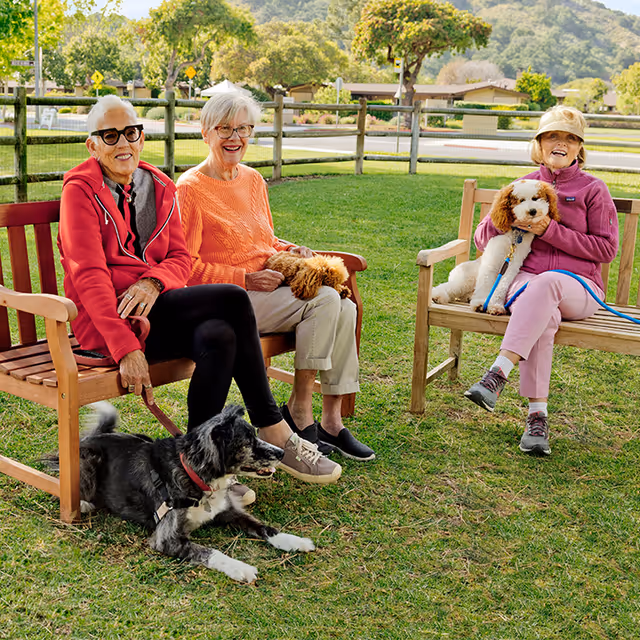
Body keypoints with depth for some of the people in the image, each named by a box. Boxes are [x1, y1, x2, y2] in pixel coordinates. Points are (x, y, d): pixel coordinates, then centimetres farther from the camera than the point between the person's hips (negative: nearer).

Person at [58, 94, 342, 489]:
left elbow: (181, 259, 8)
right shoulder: (81, 190, -3)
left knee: (219, 336, -29)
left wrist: (154, 282, -18)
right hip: (103, 320, -5)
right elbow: (89, 275, -14)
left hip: (156, 305, 5)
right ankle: (274, 436, -16)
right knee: (232, 299, -25)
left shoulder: (160, 187, 14)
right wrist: (126, 348, -25)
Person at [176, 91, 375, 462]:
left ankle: (332, 420, -11)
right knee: (324, 300, -24)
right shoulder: (190, 189, -8)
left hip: (266, 287, 7)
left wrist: (289, 250, 4)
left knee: (345, 309, -16)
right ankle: (299, 410, -14)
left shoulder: (254, 180, 15)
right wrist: (245, 279, -17)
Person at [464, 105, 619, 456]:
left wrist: (551, 231, -9)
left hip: (577, 286, -1)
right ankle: (537, 414, -36)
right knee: (544, 315, -36)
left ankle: (498, 374, -46)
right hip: (526, 278, 1)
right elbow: (482, 239, 17)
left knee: (544, 284, -39)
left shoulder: (593, 190, 10)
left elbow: (606, 248, 0)